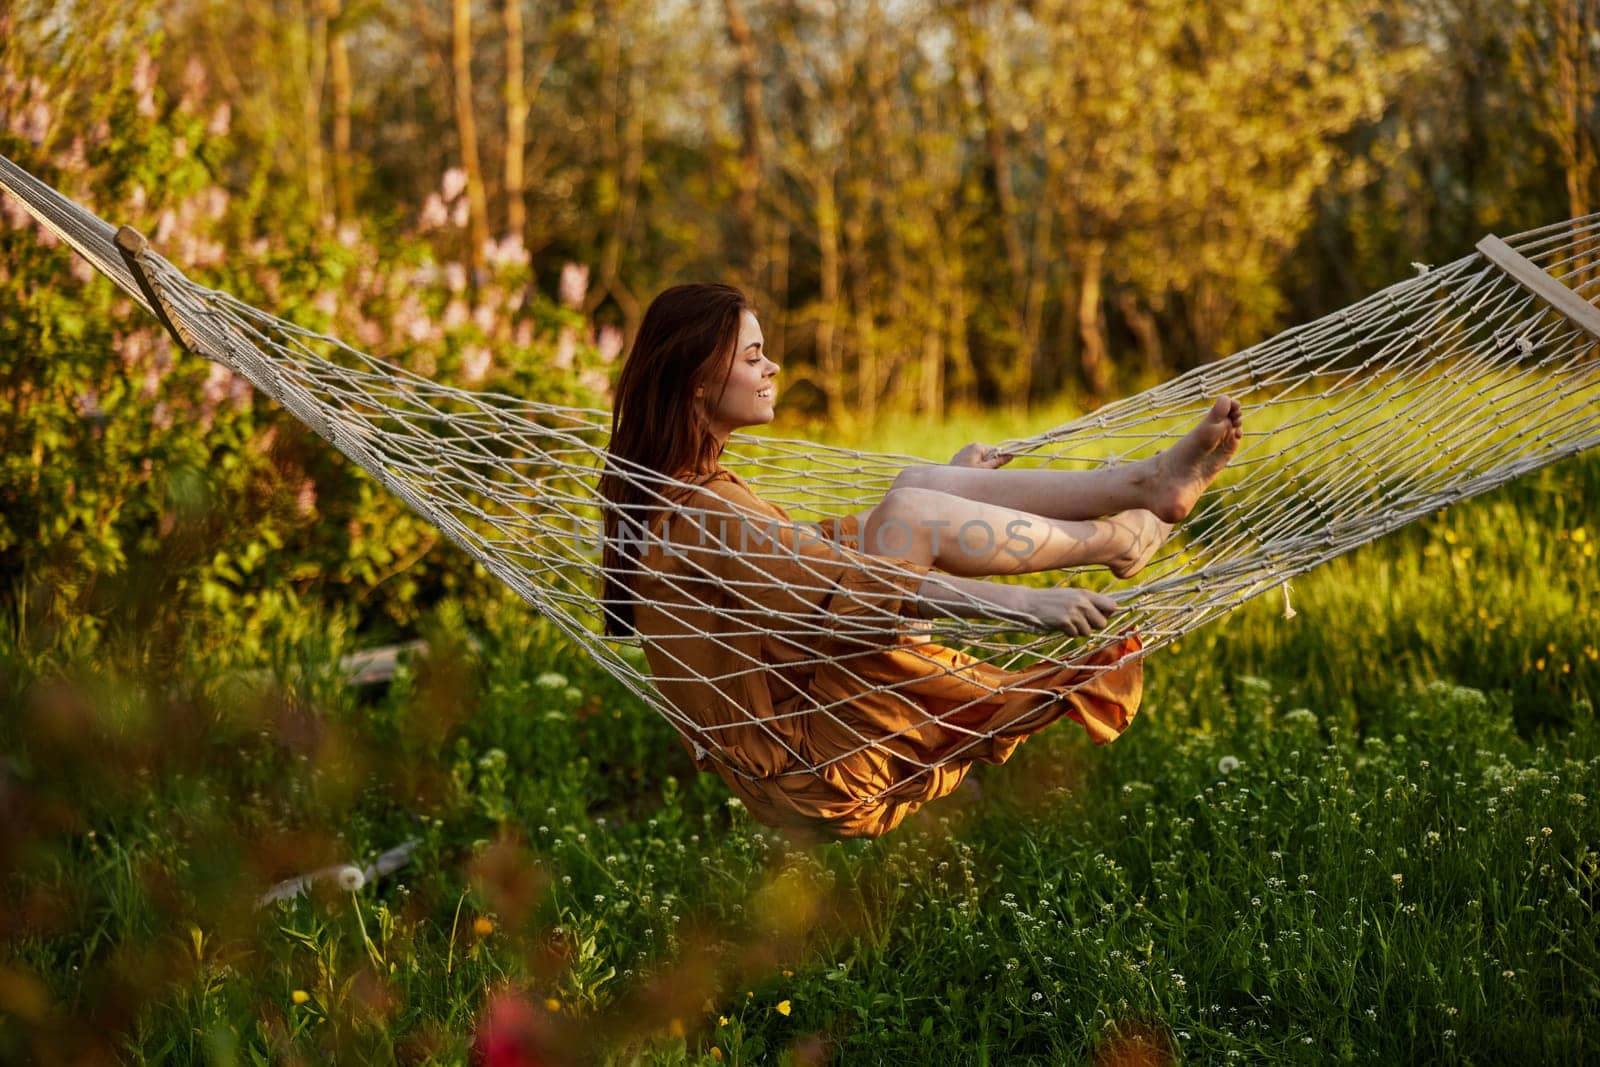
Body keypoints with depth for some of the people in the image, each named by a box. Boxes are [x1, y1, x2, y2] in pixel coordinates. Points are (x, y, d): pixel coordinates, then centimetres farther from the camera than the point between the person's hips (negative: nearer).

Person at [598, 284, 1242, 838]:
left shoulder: (656, 493, 14)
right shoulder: (698, 512, -18)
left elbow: (803, 558, 27)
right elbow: (842, 586, -28)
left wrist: (949, 486, 34)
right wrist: (1020, 601, -33)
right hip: (818, 765, -10)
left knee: (922, 484, 4)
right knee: (912, 511, -21)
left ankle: (1147, 482, 2)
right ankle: (1120, 540, -2)